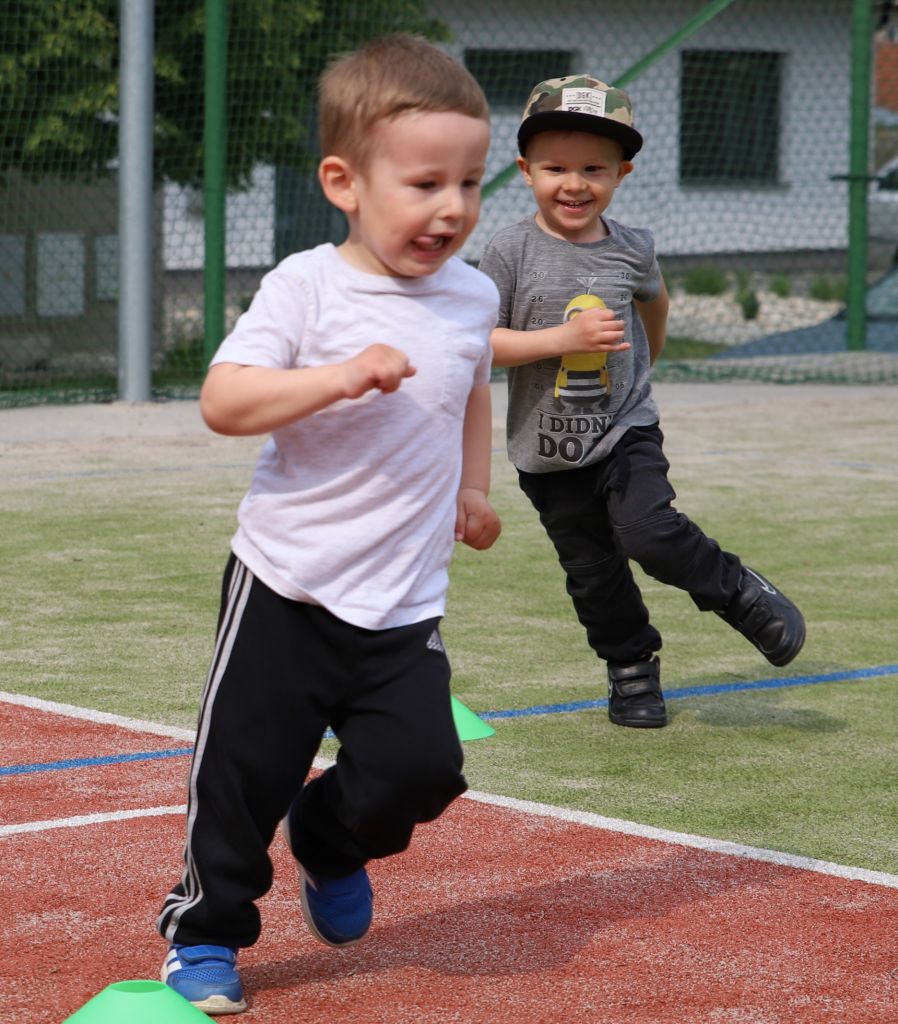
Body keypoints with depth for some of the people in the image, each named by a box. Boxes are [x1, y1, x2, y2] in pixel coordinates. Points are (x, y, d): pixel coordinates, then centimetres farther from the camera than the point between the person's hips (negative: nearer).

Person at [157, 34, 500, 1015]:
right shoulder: (307, 287, -11)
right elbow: (222, 401, -22)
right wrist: (341, 377, -31)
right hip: (286, 589, -4)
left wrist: (472, 485, 20)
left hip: (404, 603, 4)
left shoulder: (473, 296, 5)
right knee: (245, 767, -2)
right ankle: (205, 927, 20)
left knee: (420, 766, -7)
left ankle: (331, 841, 26)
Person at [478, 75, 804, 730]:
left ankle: (741, 594, 2)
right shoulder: (513, 252, -11)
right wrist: (563, 338, -24)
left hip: (627, 430, 0)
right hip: (548, 450, 0)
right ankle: (632, 669, 28)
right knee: (592, 570, 8)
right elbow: (479, 340, -15)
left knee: (650, 533, -22)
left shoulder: (632, 250, -3)